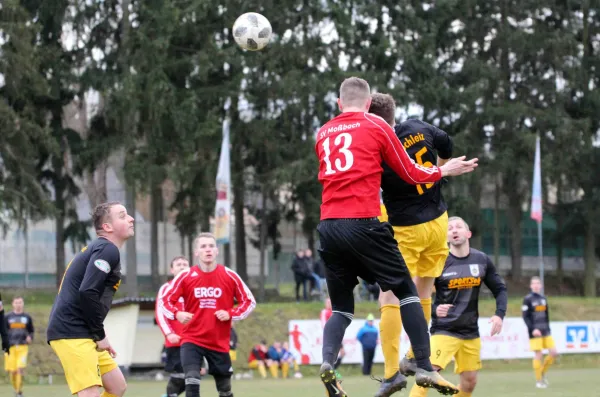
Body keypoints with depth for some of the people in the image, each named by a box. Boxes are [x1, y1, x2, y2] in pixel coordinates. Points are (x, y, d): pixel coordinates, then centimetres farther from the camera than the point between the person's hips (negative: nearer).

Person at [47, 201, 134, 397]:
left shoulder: (100, 249, 21)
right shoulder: (108, 250, -11)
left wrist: (99, 336, 12)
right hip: (71, 332, -11)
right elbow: (87, 293, -23)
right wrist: (100, 335, -13)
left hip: (82, 334, 11)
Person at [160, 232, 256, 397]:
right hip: (192, 340, -2)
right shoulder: (186, 276, -5)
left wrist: (230, 314, -13)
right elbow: (165, 300, 1)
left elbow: (249, 301, 4)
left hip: (220, 343, 2)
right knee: (192, 382, -20)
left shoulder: (230, 276, -4)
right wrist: (177, 314, -20)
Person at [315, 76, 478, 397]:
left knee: (341, 307, 12)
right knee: (406, 291, 8)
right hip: (363, 224, -4)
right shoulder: (377, 127, 4)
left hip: (328, 226, 4)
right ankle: (425, 368, 2)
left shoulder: (322, 134, 16)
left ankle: (327, 360, -14)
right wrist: (444, 171, 27)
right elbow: (412, 174, 9)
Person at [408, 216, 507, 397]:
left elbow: (500, 289, 11)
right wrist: (434, 310, -27)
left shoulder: (482, 260, 3)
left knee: (470, 380, 8)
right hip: (443, 330, -5)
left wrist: (499, 314, -5)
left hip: (471, 332, 5)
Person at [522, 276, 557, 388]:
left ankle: (542, 372, 18)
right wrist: (533, 329, -18)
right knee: (539, 355, -6)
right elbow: (525, 316, -8)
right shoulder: (528, 299, -4)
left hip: (546, 332, 6)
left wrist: (548, 328, 16)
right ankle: (538, 380, 6)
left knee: (553, 353, -1)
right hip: (535, 332, -6)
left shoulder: (543, 298, 14)